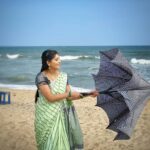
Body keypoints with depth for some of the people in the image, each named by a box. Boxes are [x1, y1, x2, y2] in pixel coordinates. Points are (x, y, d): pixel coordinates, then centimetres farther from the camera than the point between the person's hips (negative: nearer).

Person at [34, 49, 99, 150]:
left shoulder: (63, 76, 3)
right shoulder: (41, 77, -13)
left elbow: (69, 97, 0)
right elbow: (50, 97, -21)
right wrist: (70, 93, -18)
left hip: (61, 115, 5)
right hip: (47, 116, -4)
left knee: (61, 141, 7)